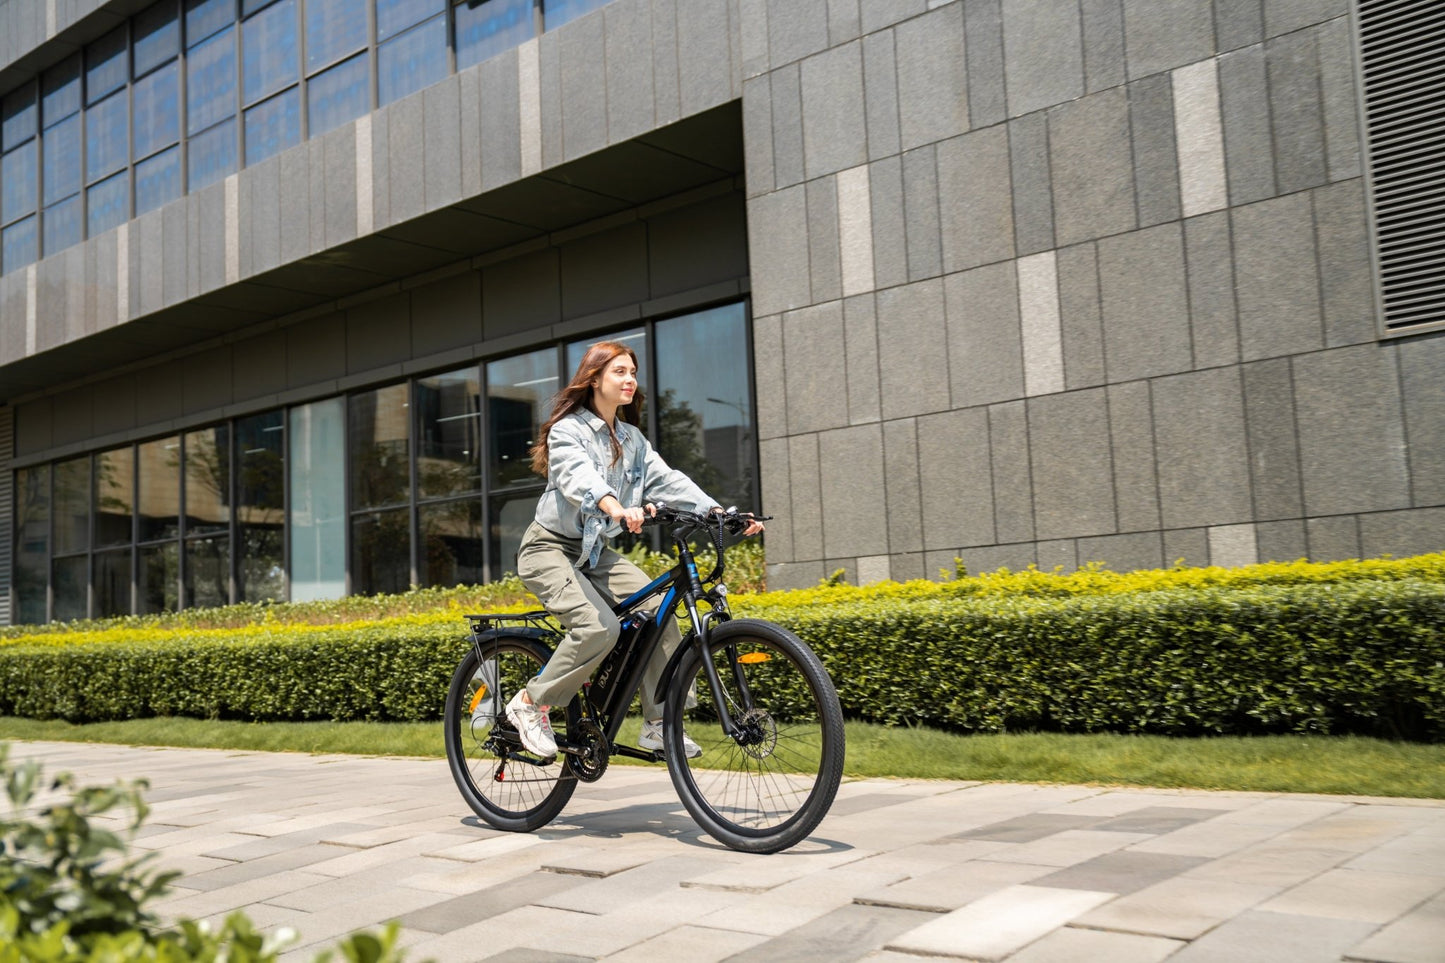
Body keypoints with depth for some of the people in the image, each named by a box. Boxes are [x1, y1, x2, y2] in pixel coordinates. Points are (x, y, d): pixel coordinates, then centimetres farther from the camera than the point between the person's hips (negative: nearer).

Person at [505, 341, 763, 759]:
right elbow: (578, 476, -33)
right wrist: (616, 507, -54)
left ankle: (657, 724, -7)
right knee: (599, 627, -27)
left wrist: (720, 512, -17)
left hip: (596, 552, 7)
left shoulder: (632, 439, 10)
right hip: (550, 548, -7)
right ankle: (530, 704, -7)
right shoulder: (568, 429, -12)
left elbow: (666, 479, -2)